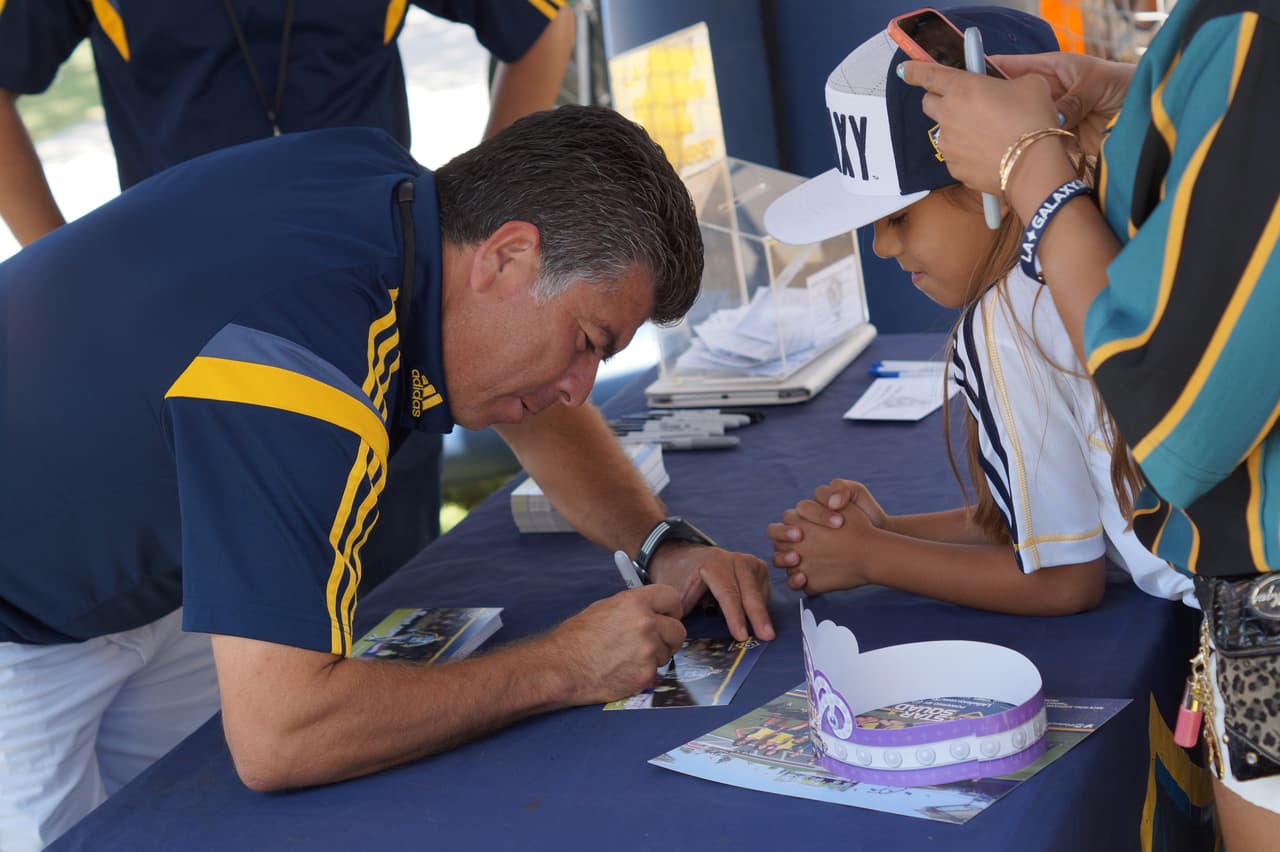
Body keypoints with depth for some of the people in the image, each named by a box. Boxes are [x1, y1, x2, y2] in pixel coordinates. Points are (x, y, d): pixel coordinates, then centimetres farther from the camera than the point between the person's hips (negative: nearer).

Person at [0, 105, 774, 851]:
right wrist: (561, 669, -29)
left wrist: (665, 543, -7)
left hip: (135, 579, 8)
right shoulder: (300, 360, -38)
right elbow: (277, 738, -40)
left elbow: (538, 414, 9)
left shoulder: (399, 191, -11)